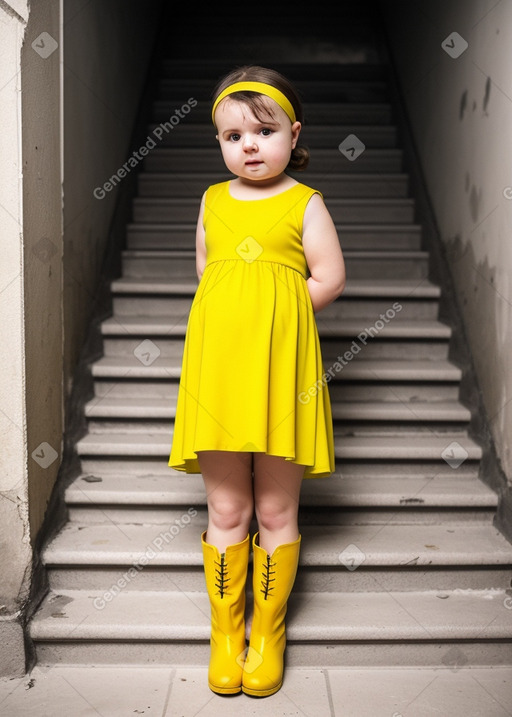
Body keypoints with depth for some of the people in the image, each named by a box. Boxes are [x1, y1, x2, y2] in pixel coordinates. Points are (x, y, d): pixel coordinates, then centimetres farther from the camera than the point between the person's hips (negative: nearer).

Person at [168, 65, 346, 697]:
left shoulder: (304, 203, 2)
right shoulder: (212, 201, 13)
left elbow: (330, 279, -2)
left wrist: (275, 314, -5)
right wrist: (240, 314, 6)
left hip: (281, 367, -2)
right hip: (218, 362, 3)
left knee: (276, 511, 6)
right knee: (226, 510, 8)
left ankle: (269, 631, 25)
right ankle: (226, 630, 25)